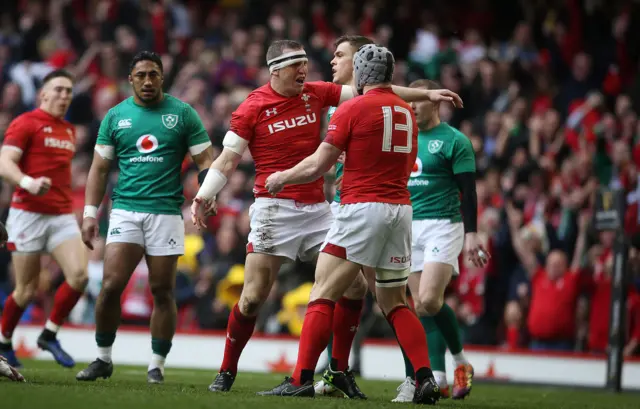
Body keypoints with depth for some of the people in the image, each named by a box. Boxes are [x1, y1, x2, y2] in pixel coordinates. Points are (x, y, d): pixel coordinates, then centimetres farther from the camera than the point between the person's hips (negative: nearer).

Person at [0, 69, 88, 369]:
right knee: (27, 290, -2)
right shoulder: (26, 123, -6)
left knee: (79, 274, -14)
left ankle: (49, 335, 3)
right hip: (29, 213, -6)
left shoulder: (70, 131, 16)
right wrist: (29, 183, -35)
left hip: (62, 215, 6)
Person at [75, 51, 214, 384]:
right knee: (110, 286, -9)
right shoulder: (115, 116, 9)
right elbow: (99, 168, 11)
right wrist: (90, 213, 3)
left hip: (166, 213, -1)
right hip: (125, 211, 1)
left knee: (162, 292, 1)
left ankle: (157, 365, 12)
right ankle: (103, 358, 6)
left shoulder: (182, 113, 4)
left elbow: (205, 159, 3)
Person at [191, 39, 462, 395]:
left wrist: (427, 94, 4)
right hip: (274, 209, -5)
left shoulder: (315, 94, 6)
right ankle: (226, 372, 9)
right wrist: (203, 196, -17)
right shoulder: (252, 108, -4)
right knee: (254, 297, -8)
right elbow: (228, 158, -3)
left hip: (317, 207, 5)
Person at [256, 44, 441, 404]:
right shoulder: (407, 112, 13)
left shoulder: (353, 109, -5)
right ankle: (426, 378, 1)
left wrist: (280, 178, 13)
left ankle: (302, 379, -10)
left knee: (323, 296, -3)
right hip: (401, 209, 6)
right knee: (395, 303, 14)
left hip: (363, 208, -6)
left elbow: (317, 167, -6)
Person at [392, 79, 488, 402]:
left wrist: (471, 234, -13)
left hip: (442, 226, -6)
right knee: (420, 306, 0)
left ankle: (460, 360, 2)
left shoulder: (454, 141, -4)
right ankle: (437, 379, 3)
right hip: (408, 228, 6)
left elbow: (468, 191, -7)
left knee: (429, 300, -19)